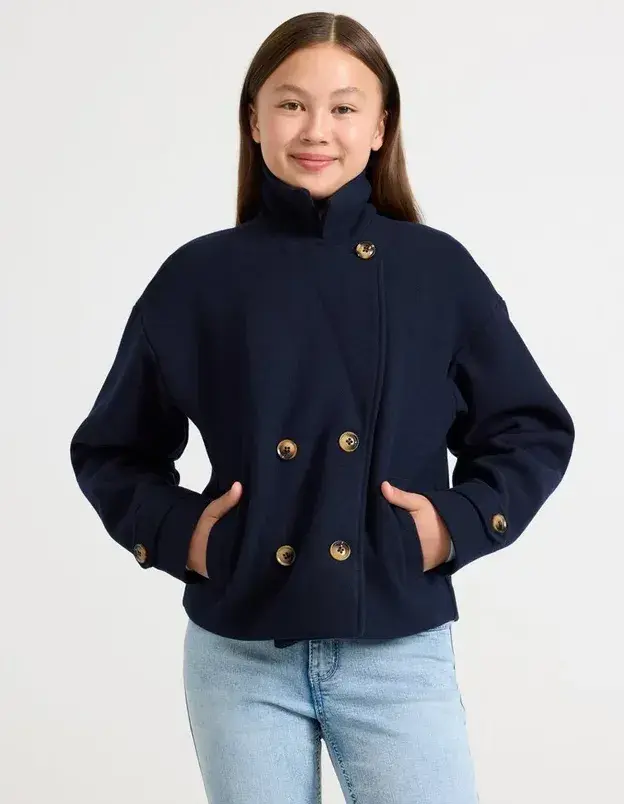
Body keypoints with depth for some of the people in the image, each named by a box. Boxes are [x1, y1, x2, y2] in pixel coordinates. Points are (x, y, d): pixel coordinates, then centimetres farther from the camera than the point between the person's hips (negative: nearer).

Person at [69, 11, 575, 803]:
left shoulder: (436, 270, -1)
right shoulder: (199, 279, -1)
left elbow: (532, 431, 6)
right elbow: (111, 451, 9)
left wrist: (460, 522, -8)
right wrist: (175, 530, -7)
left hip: (399, 652, 0)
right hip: (240, 655, 1)